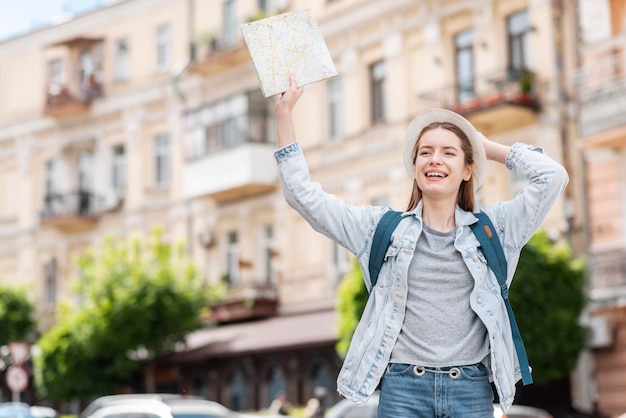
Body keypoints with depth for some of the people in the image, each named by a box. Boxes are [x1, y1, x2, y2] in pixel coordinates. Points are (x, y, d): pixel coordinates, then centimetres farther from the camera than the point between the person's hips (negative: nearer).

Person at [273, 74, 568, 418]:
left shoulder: (492, 227, 10)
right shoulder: (384, 228, 11)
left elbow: (553, 175, 1)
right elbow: (304, 195, 9)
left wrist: (487, 147, 12)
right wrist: (284, 113, 7)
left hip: (471, 389, 0)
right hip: (402, 388, 0)